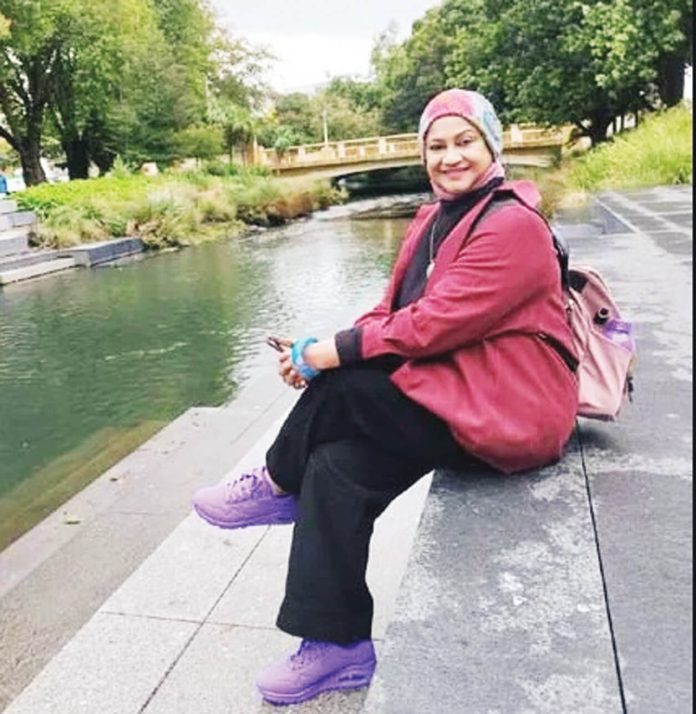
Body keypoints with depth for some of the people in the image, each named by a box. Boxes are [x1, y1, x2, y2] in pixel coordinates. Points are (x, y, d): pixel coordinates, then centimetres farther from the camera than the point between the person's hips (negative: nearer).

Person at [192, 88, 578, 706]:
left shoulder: (513, 225, -14)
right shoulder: (436, 219, 14)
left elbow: (435, 323, -23)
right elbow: (394, 311, 8)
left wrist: (333, 353, -18)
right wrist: (327, 351, -9)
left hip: (507, 409, -8)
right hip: (452, 390, 8)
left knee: (343, 385, -23)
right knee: (337, 465, -11)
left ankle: (278, 486, 5)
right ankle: (337, 647, 0)